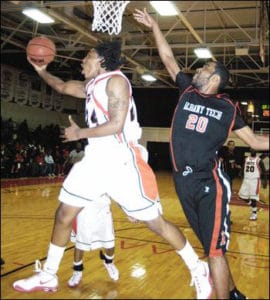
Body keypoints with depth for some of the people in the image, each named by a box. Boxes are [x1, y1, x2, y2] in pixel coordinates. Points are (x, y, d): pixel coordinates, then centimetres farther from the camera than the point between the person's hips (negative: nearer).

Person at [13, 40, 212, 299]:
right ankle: (48, 276, 25)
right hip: (95, 160, 9)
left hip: (122, 163, -9)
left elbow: (116, 125, -20)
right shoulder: (90, 85, 16)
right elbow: (61, 86, 34)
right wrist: (40, 70, 28)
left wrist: (79, 133, -9)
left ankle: (199, 270, 15)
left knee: (156, 222, -3)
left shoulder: (115, 80, -11)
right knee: (63, 215, 10)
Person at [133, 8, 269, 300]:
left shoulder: (227, 108, 3)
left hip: (210, 183, -4)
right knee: (212, 246, 14)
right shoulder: (187, 92, 11)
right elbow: (168, 58, 18)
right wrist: (154, 26, 20)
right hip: (183, 181, 4)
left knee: (215, 250, -9)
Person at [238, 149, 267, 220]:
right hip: (246, 180, 6)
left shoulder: (258, 160, -6)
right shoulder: (246, 159, 10)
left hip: (255, 181, -6)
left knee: (253, 198, -5)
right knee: (242, 196, 3)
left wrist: (265, 181, -8)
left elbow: (263, 171, -4)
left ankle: (254, 214, 5)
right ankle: (252, 205, 28)